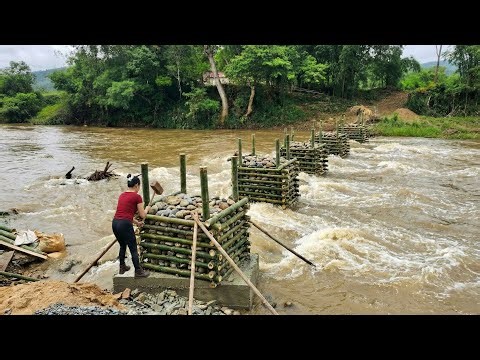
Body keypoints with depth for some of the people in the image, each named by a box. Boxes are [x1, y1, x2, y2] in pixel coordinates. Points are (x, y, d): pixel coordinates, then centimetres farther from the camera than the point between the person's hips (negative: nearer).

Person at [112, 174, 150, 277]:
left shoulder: (122, 195, 16)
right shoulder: (137, 197, -6)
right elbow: (142, 215, -1)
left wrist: (136, 222, 29)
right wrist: (147, 209, 20)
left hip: (115, 223, 8)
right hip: (125, 225, -7)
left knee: (122, 246, 27)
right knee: (133, 249, 7)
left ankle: (122, 267, 40)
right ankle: (138, 272, 16)